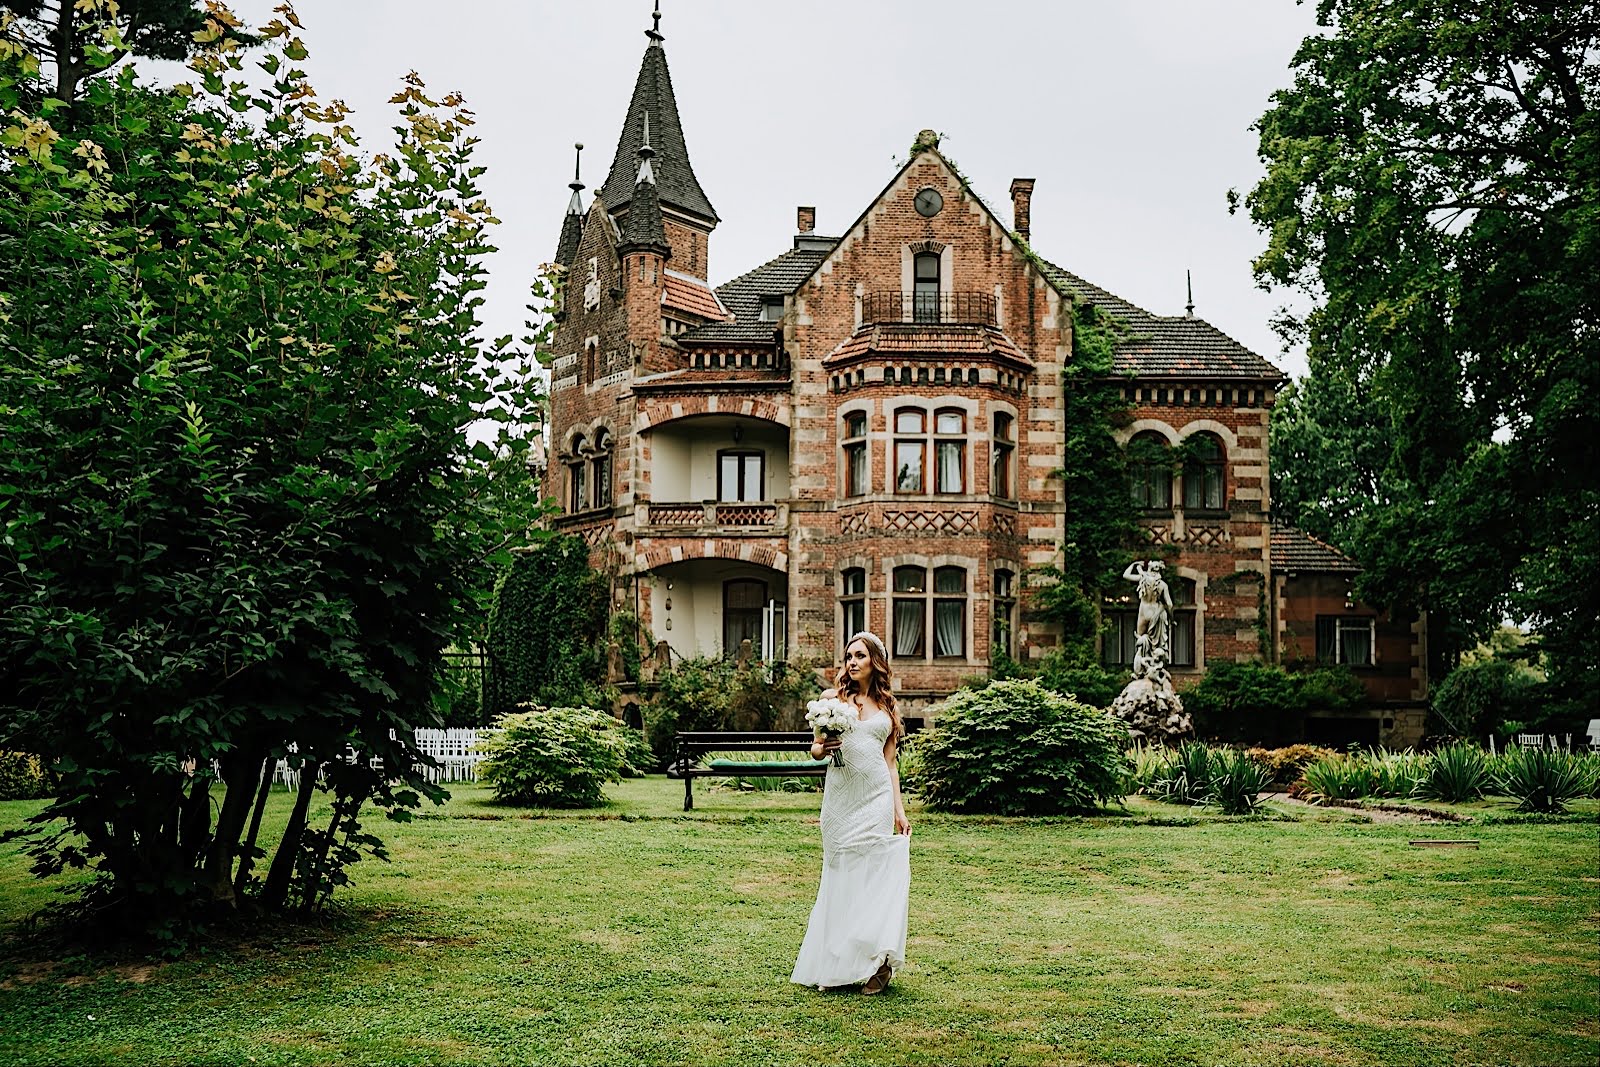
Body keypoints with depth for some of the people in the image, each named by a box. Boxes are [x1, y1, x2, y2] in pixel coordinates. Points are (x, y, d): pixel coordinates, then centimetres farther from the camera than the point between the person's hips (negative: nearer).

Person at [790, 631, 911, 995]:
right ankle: (838, 965, 8)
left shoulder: (887, 707, 13)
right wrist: (824, 747, -17)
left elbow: (889, 763, 14)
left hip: (877, 797, 1)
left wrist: (900, 810, 7)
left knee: (874, 874, -4)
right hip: (842, 796, -1)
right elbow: (815, 749, 7)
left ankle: (873, 963, 1)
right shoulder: (833, 698, 7)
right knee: (842, 875, 0)